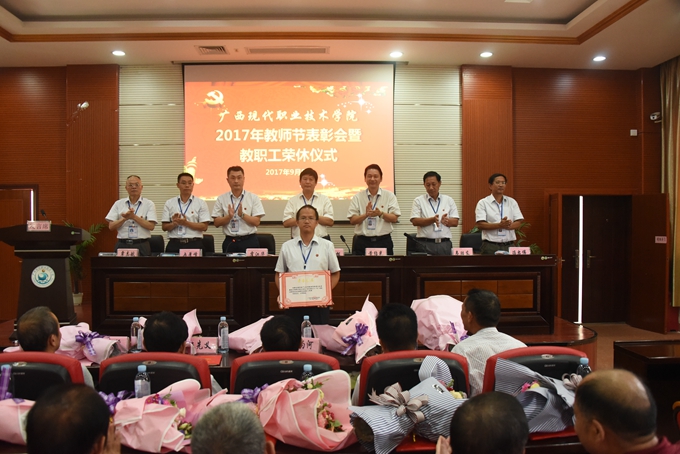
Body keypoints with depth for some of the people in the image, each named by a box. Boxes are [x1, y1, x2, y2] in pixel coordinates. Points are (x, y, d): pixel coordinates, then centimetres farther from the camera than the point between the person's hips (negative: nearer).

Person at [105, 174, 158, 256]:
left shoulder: (149, 204, 3)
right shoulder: (118, 204, 9)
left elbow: (151, 226, -7)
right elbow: (111, 226, 3)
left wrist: (134, 217, -14)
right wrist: (125, 218, -13)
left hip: (141, 246, -1)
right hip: (122, 245, 2)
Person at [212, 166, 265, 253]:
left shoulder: (253, 198, 2)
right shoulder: (221, 199, 5)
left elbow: (256, 222, -4)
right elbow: (217, 223, 2)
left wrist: (242, 215, -18)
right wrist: (229, 216, -15)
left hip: (249, 241, -1)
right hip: (230, 242, 1)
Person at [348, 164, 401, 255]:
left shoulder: (389, 196, 5)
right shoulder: (358, 197, 6)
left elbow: (394, 218, -1)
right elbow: (352, 220, 0)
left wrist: (380, 214, -18)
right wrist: (366, 215, -17)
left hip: (383, 241, 0)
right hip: (363, 242, 0)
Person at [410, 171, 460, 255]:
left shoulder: (449, 200, 11)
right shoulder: (418, 201, 6)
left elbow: (455, 222, 7)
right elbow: (415, 221, -4)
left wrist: (446, 221, -16)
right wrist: (432, 220, -19)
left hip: (444, 244, 2)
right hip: (425, 244, -2)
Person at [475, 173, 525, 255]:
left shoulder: (512, 202, 13)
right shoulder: (483, 203, 2)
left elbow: (519, 222, 6)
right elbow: (480, 225, -8)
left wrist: (507, 225, -15)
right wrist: (499, 225, -19)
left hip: (509, 245, 3)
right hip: (490, 246, -3)